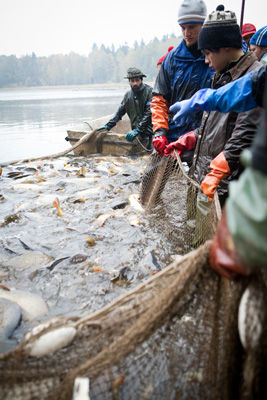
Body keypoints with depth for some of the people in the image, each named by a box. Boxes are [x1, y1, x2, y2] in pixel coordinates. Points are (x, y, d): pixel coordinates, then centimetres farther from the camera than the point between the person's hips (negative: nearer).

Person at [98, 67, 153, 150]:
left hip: (148, 133, -5)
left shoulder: (149, 91, -8)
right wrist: (108, 125, 7)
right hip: (137, 133, 5)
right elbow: (120, 112, 17)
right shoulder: (128, 95, 12)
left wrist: (137, 130, -21)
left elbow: (149, 114, -15)